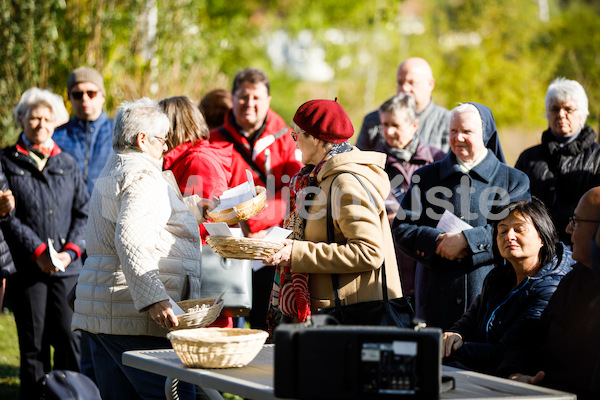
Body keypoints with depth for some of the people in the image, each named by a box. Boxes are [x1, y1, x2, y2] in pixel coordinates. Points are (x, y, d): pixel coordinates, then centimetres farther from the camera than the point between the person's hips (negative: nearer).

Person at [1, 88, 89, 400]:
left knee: (68, 338, -4)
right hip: (26, 268, -2)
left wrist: (70, 250, -5)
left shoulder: (67, 163, 15)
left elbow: (83, 211, 10)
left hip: (67, 267, 2)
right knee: (33, 343, -1)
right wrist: (38, 251, -12)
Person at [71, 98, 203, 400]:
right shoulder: (144, 176, -10)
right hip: (135, 317, -10)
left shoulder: (111, 171, 23)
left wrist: (193, 207, 48)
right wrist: (154, 298, -32)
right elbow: (130, 239, -25)